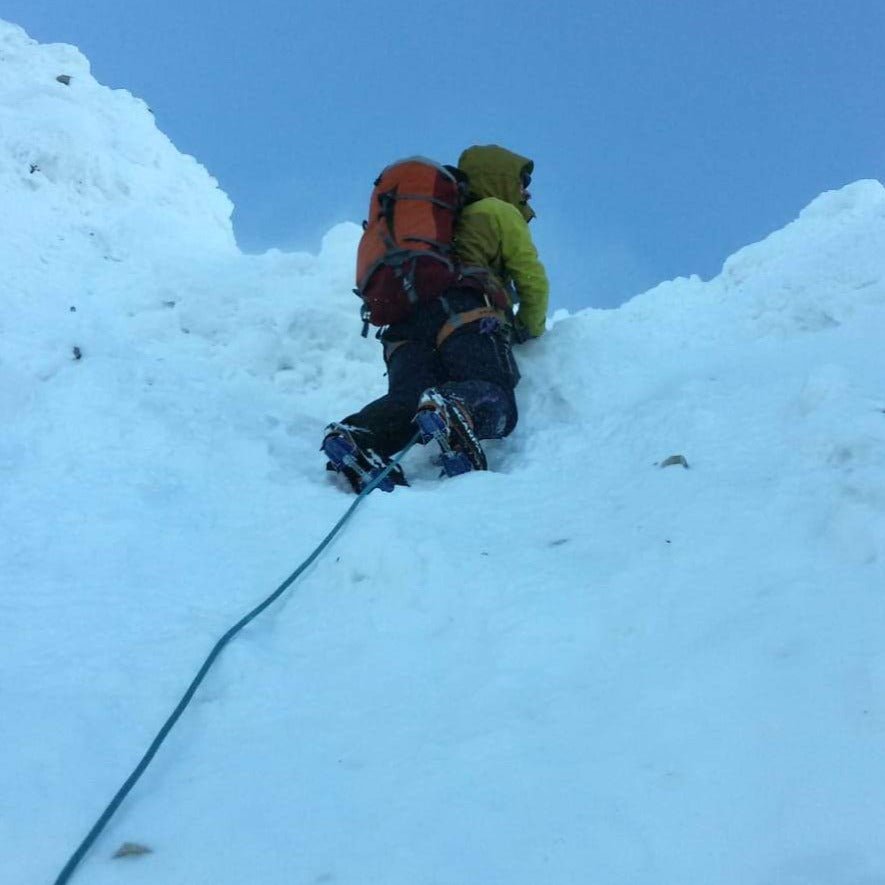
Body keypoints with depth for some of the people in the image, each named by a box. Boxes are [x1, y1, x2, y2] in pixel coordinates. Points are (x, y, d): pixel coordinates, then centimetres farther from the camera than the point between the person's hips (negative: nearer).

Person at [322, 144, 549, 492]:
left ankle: (356, 437, -49)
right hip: (463, 311, -6)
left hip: (404, 323, 6)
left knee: (408, 397, -20)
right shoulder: (500, 213, 24)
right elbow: (533, 282, 20)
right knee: (494, 399, -23)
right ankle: (456, 409, -56)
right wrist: (530, 329, 38)